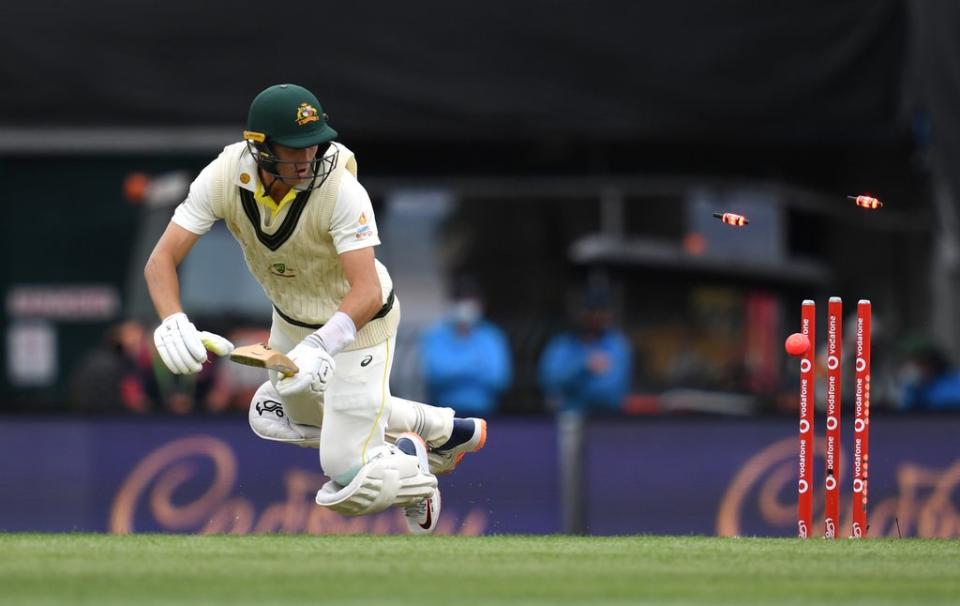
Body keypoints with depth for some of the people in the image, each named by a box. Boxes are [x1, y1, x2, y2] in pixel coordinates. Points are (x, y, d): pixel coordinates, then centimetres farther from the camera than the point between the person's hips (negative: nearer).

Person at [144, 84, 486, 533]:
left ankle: (409, 460, 26)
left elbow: (369, 293, -41)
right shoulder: (225, 178, -24)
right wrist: (173, 324, -47)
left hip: (357, 322, -6)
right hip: (291, 321, 6)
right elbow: (161, 261, -26)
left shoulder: (342, 190, -35)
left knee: (350, 478, -10)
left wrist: (321, 346, -58)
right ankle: (444, 429, 43)